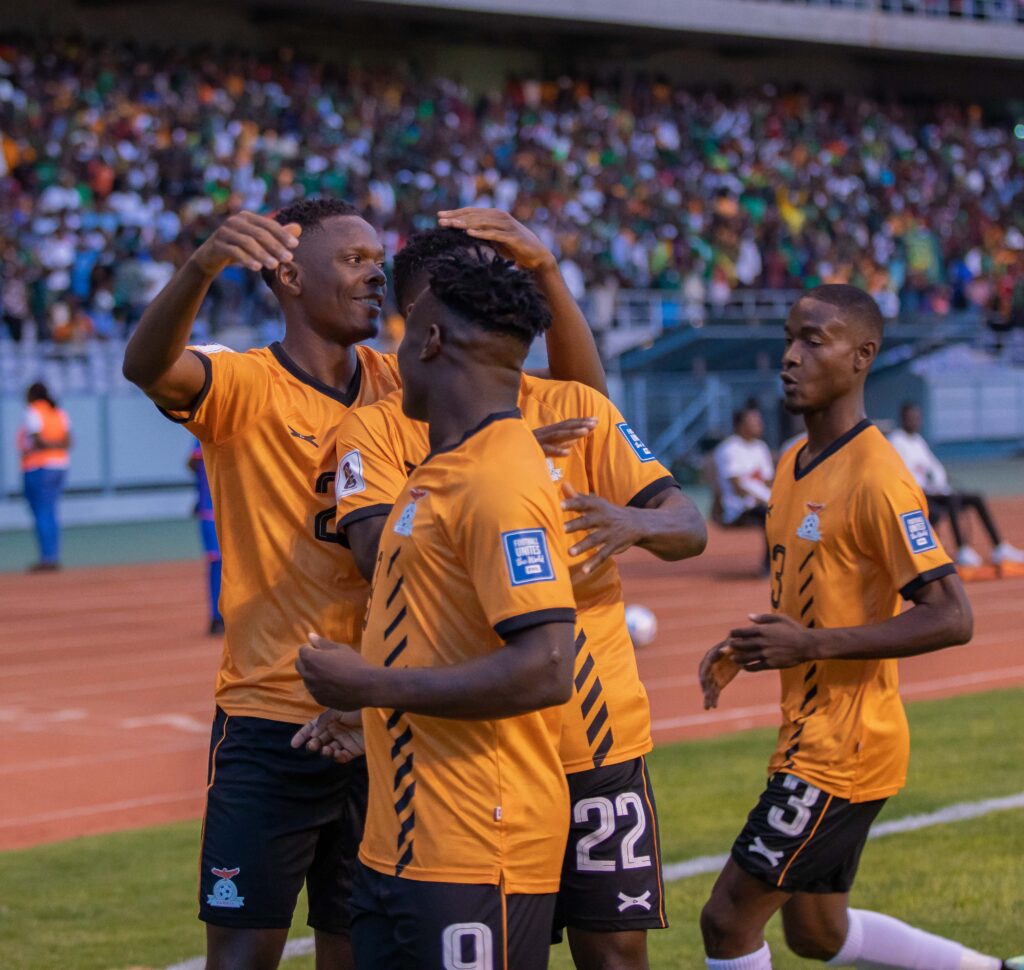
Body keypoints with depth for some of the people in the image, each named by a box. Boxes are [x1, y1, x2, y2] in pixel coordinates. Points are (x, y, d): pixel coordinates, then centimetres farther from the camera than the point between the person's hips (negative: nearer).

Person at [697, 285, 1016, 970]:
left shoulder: (877, 477, -18)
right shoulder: (793, 466, 10)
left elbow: (951, 618, -23)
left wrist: (811, 644, -26)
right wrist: (746, 649, 5)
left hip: (845, 746, -10)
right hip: (810, 735, 10)